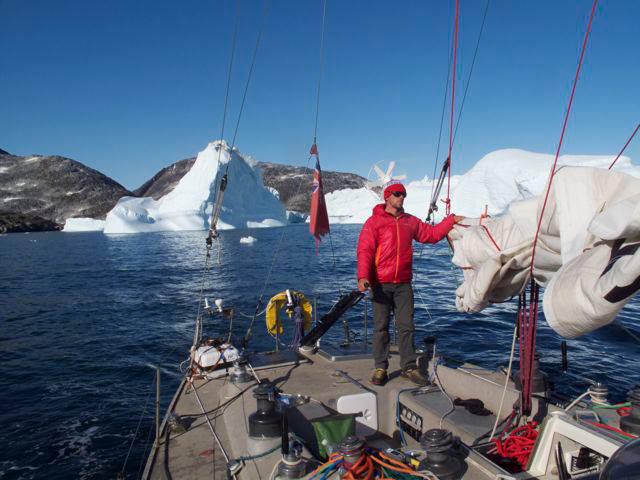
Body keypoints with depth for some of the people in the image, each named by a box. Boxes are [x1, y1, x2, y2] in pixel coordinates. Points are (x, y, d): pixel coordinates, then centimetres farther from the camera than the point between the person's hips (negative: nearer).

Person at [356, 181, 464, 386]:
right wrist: (363, 276, -24)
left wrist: (452, 220, 12)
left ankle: (409, 367, 16)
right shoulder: (374, 221, -2)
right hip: (381, 284, -4)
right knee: (381, 327, 2)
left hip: (404, 284, 4)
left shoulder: (411, 221, 14)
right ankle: (380, 368, 14)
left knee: (407, 326, 6)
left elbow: (432, 234, 22)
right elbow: (365, 250, -11)